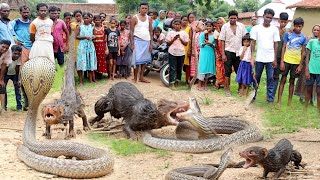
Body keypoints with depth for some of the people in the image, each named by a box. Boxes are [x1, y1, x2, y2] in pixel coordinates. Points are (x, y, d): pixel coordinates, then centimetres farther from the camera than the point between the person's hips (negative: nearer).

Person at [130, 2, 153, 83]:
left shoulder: (149, 19, 9)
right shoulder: (135, 18, -3)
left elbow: (151, 31, 12)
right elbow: (131, 31, -4)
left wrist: (151, 43, 7)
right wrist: (132, 43, -10)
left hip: (147, 41, 4)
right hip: (137, 40, -4)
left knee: (144, 60, 6)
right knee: (137, 60, -8)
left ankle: (141, 77, 14)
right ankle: (135, 78, -1)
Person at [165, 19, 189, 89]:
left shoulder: (184, 33, 6)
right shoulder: (170, 32, 3)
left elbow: (186, 44, 5)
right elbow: (168, 43, 2)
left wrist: (180, 39, -9)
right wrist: (174, 39, -12)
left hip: (181, 53, 2)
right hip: (172, 52, -2)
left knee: (179, 68, 10)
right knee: (172, 68, -4)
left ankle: (178, 82, 22)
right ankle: (172, 83, -4)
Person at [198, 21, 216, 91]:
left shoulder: (214, 35, 4)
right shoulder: (203, 34, 0)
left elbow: (215, 45, 2)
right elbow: (200, 44, -3)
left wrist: (211, 44, -18)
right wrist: (205, 43, -23)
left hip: (211, 53, 2)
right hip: (204, 53, -2)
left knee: (209, 68, 4)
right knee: (202, 67, -4)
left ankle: (205, 84, 13)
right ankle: (199, 85, 0)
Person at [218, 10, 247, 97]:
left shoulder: (241, 26, 2)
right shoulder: (225, 27, -2)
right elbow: (222, 41, -1)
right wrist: (223, 54, -7)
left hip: (238, 52, 2)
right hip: (228, 52, -1)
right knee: (227, 71, 2)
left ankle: (240, 88, 22)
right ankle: (227, 90, 10)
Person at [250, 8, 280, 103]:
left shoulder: (275, 29, 2)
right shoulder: (256, 28, 0)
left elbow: (276, 44, 4)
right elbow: (253, 43, 0)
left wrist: (275, 59, 1)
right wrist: (252, 57, -7)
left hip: (270, 59, 0)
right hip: (259, 58, 0)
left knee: (270, 78, 4)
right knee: (257, 77, 9)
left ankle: (270, 96, 11)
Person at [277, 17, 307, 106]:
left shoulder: (303, 38, 2)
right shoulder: (288, 34, -2)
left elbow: (303, 52, 4)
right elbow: (283, 48, -2)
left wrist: (300, 65, -2)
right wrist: (282, 62, -8)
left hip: (296, 62, 1)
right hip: (286, 60, -1)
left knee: (292, 81, 10)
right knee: (283, 80, 1)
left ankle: (290, 102, 17)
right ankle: (279, 101, 4)